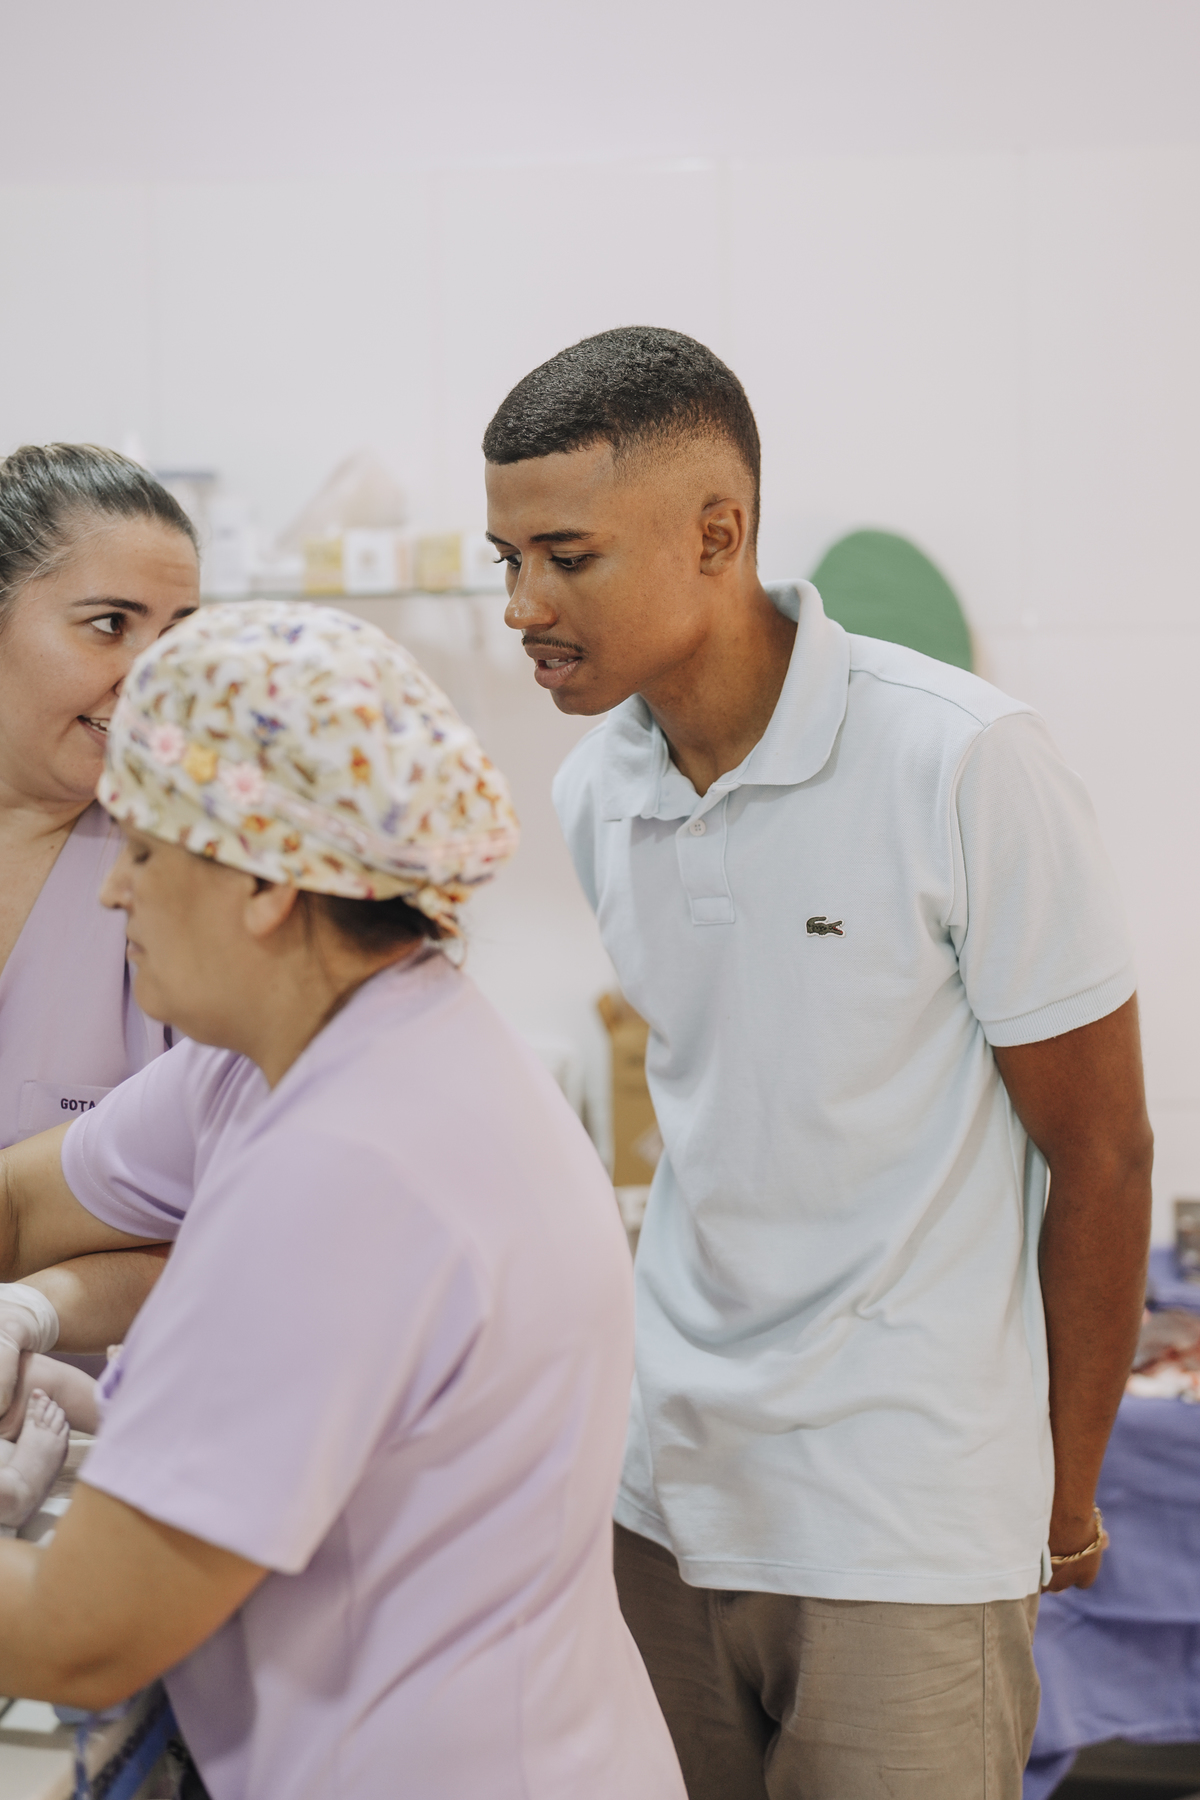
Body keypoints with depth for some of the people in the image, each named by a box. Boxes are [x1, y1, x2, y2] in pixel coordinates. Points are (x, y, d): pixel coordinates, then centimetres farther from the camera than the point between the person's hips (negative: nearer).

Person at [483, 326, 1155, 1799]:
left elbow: (1101, 1160, -9)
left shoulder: (964, 764, -16)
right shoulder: (592, 792, 1)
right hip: (661, 1480, 5)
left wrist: (1066, 1504, -1)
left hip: (906, 1526, -5)